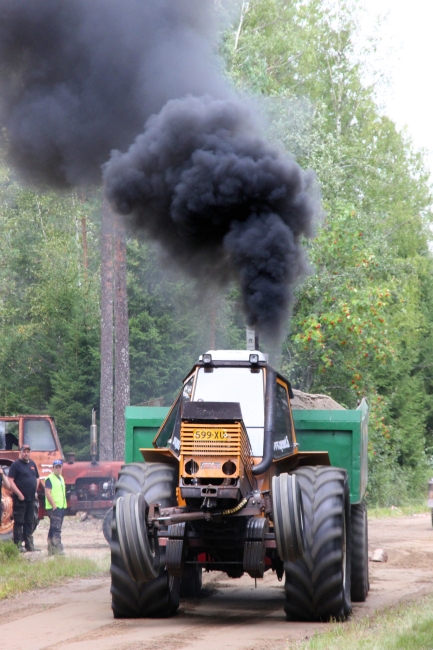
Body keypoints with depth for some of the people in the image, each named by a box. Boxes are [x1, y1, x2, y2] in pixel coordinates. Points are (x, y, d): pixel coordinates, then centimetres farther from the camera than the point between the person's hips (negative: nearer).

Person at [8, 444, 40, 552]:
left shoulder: (32, 464, 13)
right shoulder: (16, 464, -8)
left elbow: (37, 478, 25)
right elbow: (10, 481, -15)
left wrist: (35, 491, 12)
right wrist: (19, 494, -18)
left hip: (31, 499, 7)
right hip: (20, 499, -7)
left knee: (29, 523, 11)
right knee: (19, 522, -4)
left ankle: (29, 544, 17)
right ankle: (18, 545, -3)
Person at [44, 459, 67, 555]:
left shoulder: (61, 478, 18)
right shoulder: (49, 478, -9)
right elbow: (47, 493, -16)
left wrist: (64, 505, 16)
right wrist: (54, 505, -19)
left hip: (61, 507, 9)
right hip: (53, 508, -9)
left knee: (53, 529, 12)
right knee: (56, 529, -15)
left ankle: (51, 549, 17)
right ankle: (58, 548, -20)